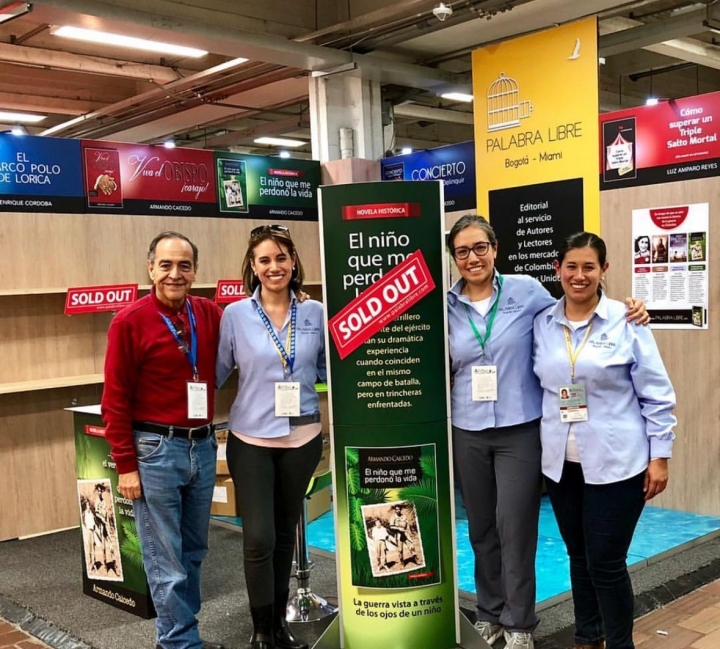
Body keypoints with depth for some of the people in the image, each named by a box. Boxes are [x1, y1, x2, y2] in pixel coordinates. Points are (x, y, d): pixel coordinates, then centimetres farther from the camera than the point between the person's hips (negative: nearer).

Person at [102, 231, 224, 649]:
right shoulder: (130, 322, -9)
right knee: (166, 560, 3)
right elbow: (115, 400, -9)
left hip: (203, 445, 5)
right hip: (156, 449, -5)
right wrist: (126, 465, -10)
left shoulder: (211, 315, 3)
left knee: (194, 551, 16)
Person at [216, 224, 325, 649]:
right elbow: (216, 373, 0)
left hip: (302, 438, 2)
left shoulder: (316, 313, 0)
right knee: (259, 538, -4)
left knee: (286, 533, 16)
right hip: (251, 440, -2)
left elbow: (329, 369, 9)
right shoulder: (235, 315, -5)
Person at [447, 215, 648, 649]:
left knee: (515, 527, 2)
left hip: (519, 430, -3)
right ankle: (490, 613, 32)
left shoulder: (526, 290, -5)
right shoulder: (446, 306, 2)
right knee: (481, 528, 14)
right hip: (467, 433, 3)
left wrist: (626, 311, -8)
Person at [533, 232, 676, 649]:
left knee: (607, 563, 1)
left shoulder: (626, 322, -7)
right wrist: (536, 446, 10)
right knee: (579, 557, 16)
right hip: (560, 463, 4)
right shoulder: (542, 324, 3)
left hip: (615, 463, -4)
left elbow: (658, 395, -4)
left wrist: (660, 455, -7)